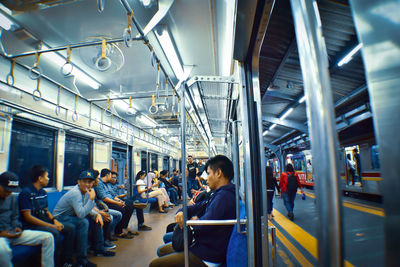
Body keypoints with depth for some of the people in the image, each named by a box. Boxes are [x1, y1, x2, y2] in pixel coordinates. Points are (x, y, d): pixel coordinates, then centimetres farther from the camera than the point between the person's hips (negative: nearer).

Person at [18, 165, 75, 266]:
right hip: (32, 225, -8)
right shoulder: (26, 193, -14)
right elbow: (28, 217, -18)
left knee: (70, 227, -6)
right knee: (54, 232, -32)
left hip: (45, 221, 8)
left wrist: (55, 220, -3)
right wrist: (51, 225, -22)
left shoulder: (43, 192, 11)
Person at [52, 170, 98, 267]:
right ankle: (82, 258, -18)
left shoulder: (86, 190, 0)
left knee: (96, 220, -4)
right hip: (60, 218, -8)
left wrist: (97, 214, -8)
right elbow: (81, 214, -35)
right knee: (83, 222, -29)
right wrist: (91, 198, -33)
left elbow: (88, 208, 11)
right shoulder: (75, 193, -26)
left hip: (71, 216, 9)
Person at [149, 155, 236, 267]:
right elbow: (199, 206, 11)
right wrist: (181, 212, -10)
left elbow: (204, 225, -31)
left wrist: (194, 221, -7)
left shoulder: (224, 196, -26)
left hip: (207, 257, -10)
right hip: (201, 244, 10)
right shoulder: (218, 194, 8)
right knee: (162, 250, 22)